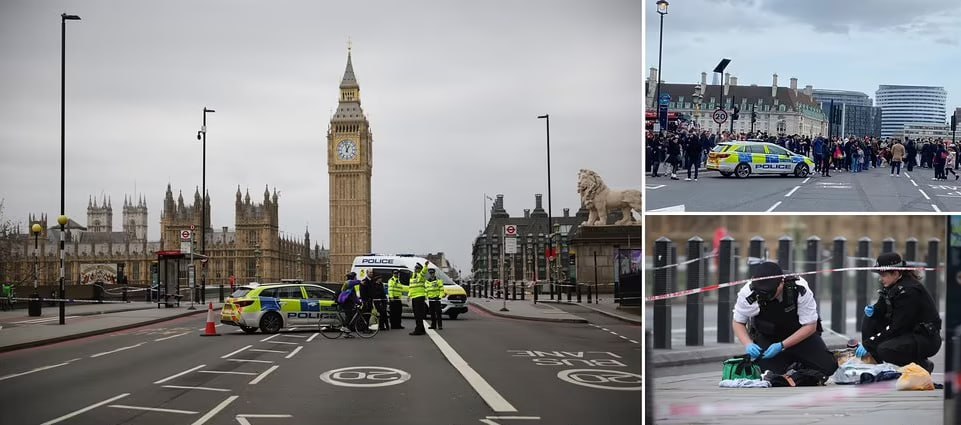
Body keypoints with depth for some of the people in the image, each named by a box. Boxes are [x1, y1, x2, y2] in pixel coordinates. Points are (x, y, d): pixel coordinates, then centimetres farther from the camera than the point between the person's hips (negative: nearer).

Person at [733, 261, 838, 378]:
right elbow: (738, 323, -7)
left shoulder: (799, 289, -27)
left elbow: (810, 326, -18)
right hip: (766, 339, 0)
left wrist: (781, 346, -27)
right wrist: (748, 344, -27)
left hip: (801, 335, 0)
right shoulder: (748, 293, -24)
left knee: (827, 367, -17)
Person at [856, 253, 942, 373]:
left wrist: (869, 344, -25)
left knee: (884, 350, -29)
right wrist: (873, 311, -13)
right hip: (906, 332, 9)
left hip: (928, 339, -9)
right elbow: (882, 310, 13)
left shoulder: (909, 291, -25)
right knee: (870, 319, -3)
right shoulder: (890, 286, 2)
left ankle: (923, 366, -2)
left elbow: (896, 328, -26)